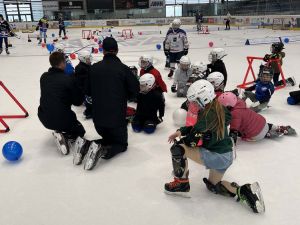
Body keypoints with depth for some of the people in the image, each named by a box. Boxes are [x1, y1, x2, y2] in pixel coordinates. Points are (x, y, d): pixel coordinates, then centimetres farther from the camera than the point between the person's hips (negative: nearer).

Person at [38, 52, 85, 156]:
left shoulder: (44, 77, 0)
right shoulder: (69, 79, -16)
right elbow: (78, 102, -8)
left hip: (44, 119, 6)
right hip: (63, 119, -6)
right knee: (80, 131, 22)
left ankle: (58, 131, 20)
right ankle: (65, 137, -7)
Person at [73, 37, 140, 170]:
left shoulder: (94, 68, 1)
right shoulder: (123, 68, -10)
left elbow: (88, 90, 10)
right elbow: (135, 90, -4)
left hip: (97, 116, 4)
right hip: (117, 116, -4)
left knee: (108, 138, 27)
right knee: (121, 143, 15)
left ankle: (87, 144, -1)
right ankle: (102, 150, -15)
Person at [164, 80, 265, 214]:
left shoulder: (207, 114, -23)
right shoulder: (217, 108, 6)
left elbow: (194, 137, -18)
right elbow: (198, 128, 14)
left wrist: (181, 141, 1)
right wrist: (181, 131, 7)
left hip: (216, 156, -10)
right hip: (226, 155, 10)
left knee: (178, 148, -10)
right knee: (213, 185, 28)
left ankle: (182, 184, 6)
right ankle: (243, 191, 9)